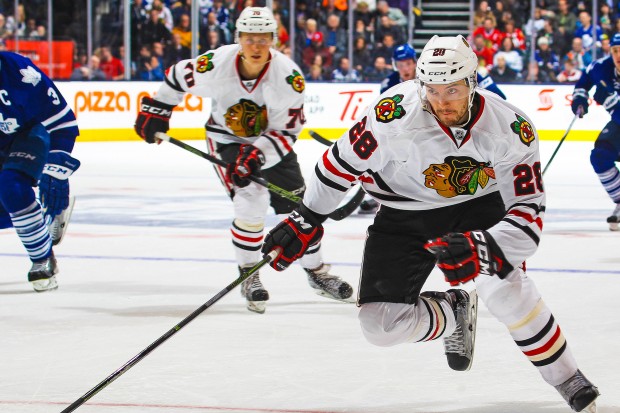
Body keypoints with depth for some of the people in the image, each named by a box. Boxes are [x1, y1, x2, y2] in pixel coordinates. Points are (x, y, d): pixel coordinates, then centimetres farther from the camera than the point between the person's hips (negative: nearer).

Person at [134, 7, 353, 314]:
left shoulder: (288, 76, -26)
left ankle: (316, 272, 26)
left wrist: (256, 154, -37)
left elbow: (286, 131, -22)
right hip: (227, 139, -2)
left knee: (298, 205, 4)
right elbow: (177, 77, -5)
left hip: (271, 141, 2)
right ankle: (248, 275, -1)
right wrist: (154, 111, 3)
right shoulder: (215, 64, -26)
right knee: (251, 202, -20)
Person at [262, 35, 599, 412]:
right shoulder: (397, 111, -27)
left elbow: (529, 211, -23)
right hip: (405, 219, 1)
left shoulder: (511, 128, -24)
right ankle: (453, 312, 25)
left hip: (478, 206, -1)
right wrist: (306, 221, -5)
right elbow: (344, 160, -12)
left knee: (501, 282, -31)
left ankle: (567, 379, -11)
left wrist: (486, 247, -42)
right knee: (380, 325, -9)